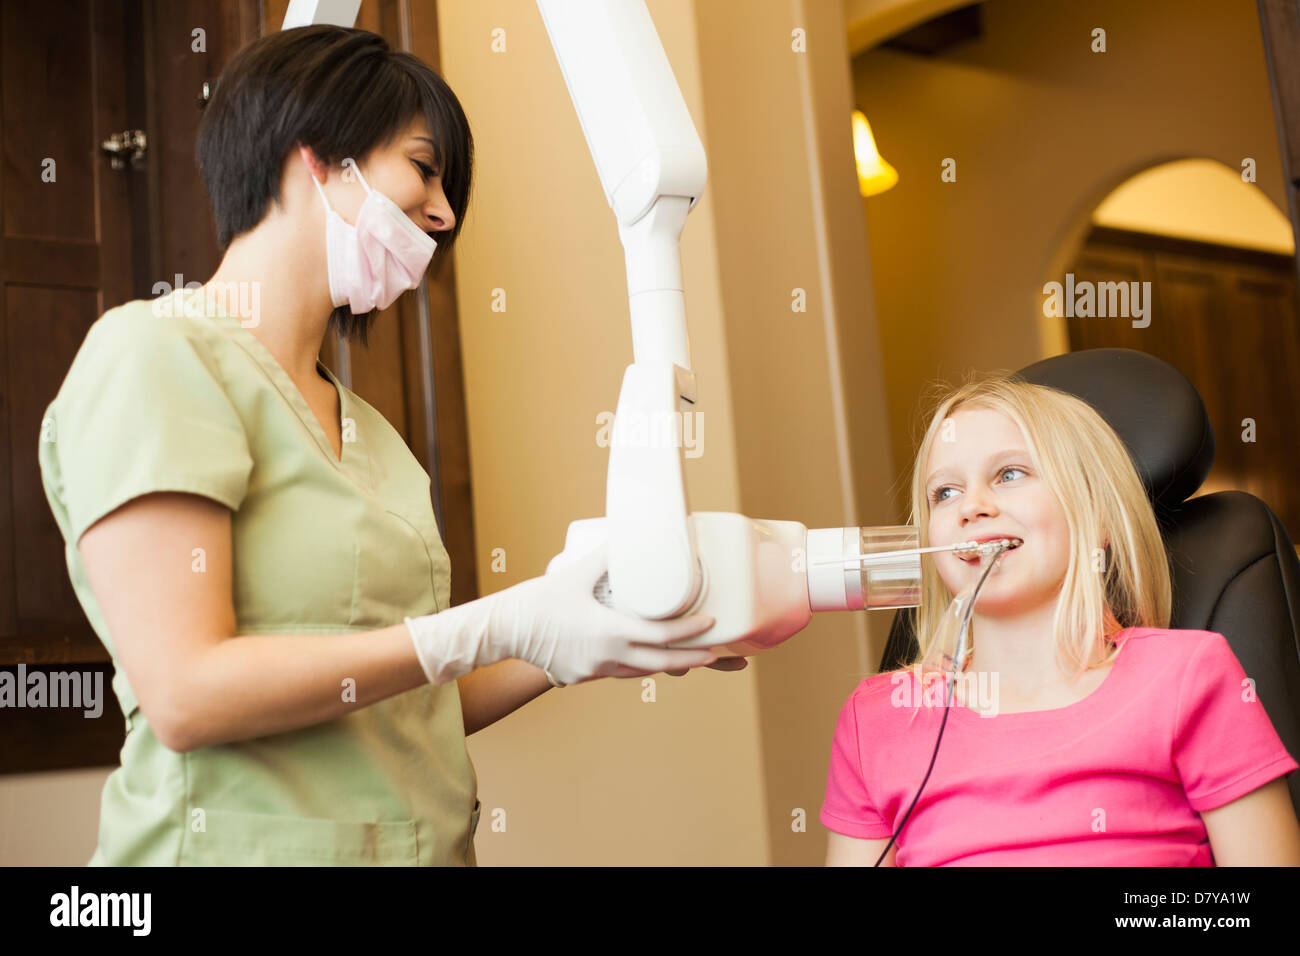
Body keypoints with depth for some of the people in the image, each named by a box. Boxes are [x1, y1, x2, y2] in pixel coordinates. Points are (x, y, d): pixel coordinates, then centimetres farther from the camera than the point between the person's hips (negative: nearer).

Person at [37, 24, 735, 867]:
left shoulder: (360, 426, 12)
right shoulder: (157, 354, -11)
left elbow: (401, 711, 10)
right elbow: (185, 695, -20)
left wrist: (583, 645, -2)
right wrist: (499, 629, -20)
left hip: (429, 840, 8)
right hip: (251, 842, -7)